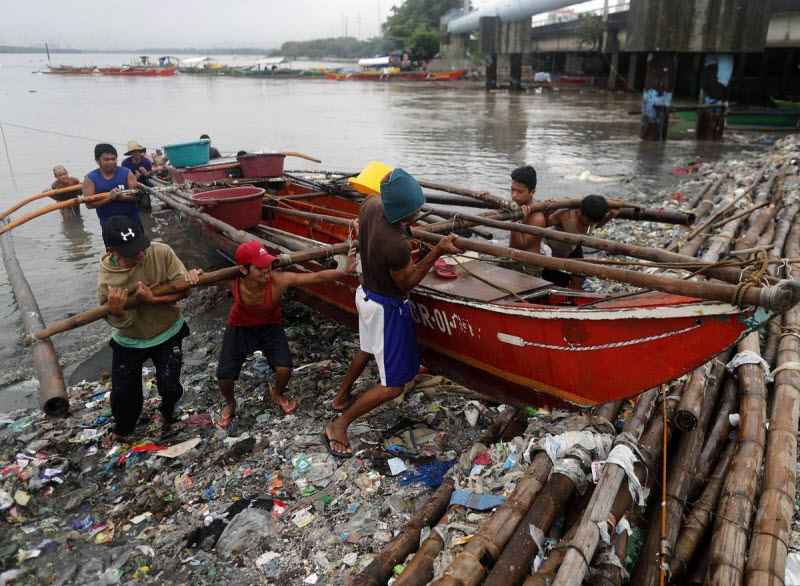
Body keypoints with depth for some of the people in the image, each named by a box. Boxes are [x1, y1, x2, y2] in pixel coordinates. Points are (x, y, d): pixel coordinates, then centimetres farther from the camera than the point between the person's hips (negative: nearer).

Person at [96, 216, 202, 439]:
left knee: (170, 387, -5)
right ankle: (122, 430, 43)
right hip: (129, 341, 0)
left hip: (168, 333, 0)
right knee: (123, 394, 9)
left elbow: (182, 289, -20)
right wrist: (117, 311, -42)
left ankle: (167, 414, 33)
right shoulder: (106, 279, -24)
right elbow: (122, 323, -19)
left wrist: (151, 300, -35)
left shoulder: (162, 253, -24)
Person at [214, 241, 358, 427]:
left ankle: (277, 394, 23)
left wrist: (345, 271, -45)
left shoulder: (279, 280, -36)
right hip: (240, 327, 0)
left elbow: (318, 277, -33)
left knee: (284, 368, -17)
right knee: (224, 376, -9)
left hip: (270, 326, 0)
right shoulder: (232, 280, -34)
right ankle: (230, 403, 30)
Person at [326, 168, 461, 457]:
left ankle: (341, 397, 56)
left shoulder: (370, 204, -15)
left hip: (366, 293, 9)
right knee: (393, 386, 7)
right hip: (387, 309, -9)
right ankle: (338, 426, 17)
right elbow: (406, 283, -20)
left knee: (368, 349, 36)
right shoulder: (398, 245, -38)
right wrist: (437, 251, -24)